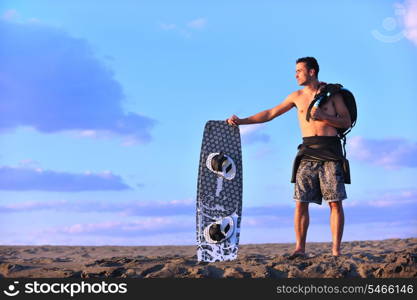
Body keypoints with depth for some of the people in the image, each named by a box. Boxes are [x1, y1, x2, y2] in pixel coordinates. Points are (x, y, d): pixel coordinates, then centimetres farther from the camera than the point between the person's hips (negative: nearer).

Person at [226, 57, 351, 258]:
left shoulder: (332, 93, 6)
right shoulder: (297, 96, 15)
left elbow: (346, 122, 2)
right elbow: (270, 113, 16)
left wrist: (322, 116, -12)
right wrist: (242, 121, 10)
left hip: (330, 150, -3)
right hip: (308, 151, 3)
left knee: (335, 202, -5)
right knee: (301, 202, -5)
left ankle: (336, 250, -3)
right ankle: (300, 249, -2)